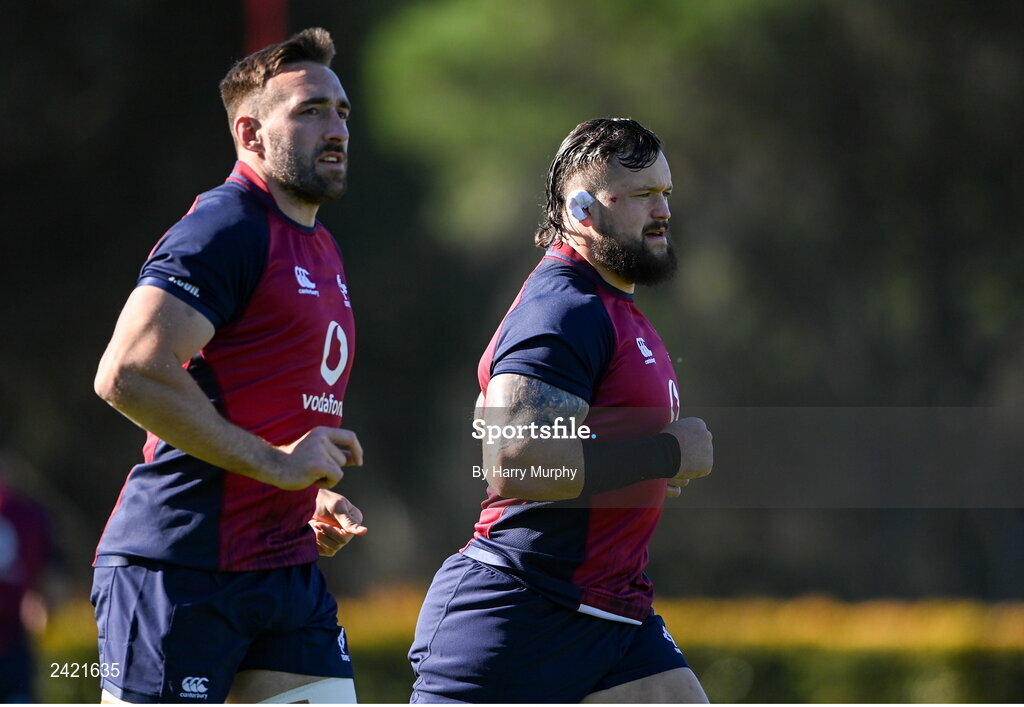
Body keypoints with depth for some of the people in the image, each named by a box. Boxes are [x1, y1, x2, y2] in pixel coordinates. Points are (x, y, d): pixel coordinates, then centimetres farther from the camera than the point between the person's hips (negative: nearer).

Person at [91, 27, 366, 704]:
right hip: (179, 572, -9)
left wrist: (315, 498, 14)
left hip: (288, 569, 9)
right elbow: (127, 374, -22)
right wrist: (274, 463, -18)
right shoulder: (226, 228, -10)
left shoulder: (322, 252, 21)